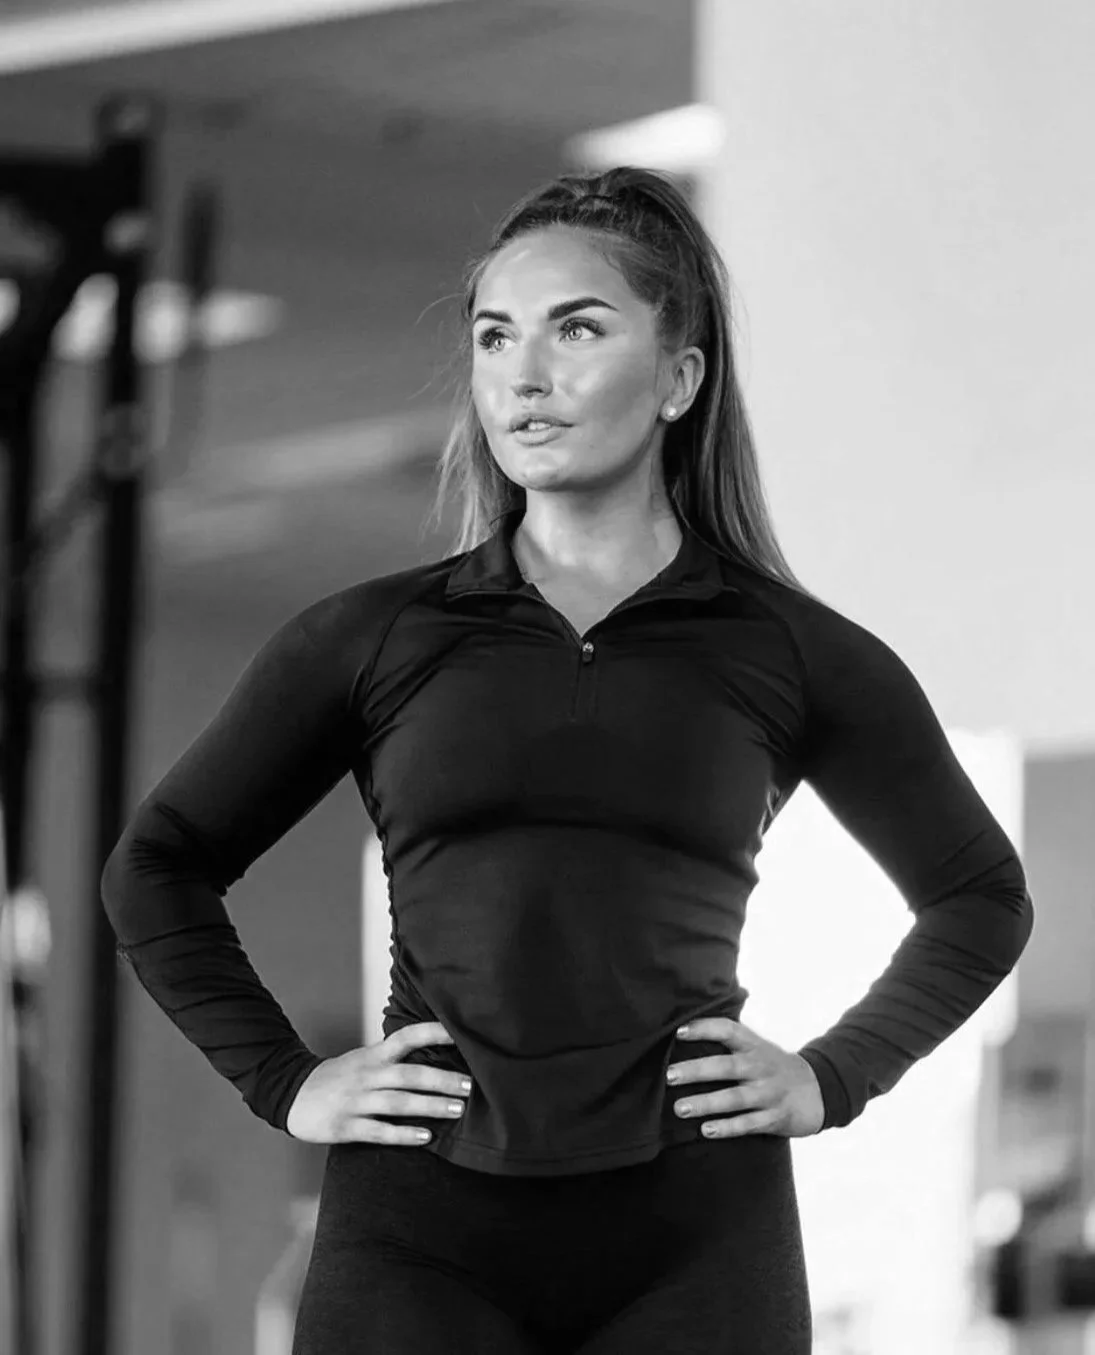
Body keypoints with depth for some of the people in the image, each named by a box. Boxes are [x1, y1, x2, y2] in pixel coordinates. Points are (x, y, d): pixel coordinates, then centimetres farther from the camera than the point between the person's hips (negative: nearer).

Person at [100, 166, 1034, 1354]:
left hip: (694, 1238, 0)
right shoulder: (370, 640, 9)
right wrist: (282, 1081, 8)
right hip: (420, 1224, 0)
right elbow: (155, 868, 19)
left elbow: (981, 897, 22)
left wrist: (834, 1075, 9)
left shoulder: (794, 654, 8)